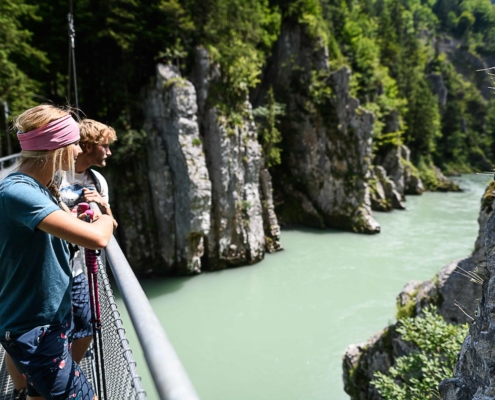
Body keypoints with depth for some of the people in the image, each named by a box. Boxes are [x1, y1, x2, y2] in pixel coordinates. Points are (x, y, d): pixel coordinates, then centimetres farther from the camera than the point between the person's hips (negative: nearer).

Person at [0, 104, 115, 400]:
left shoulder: (42, 187, 4)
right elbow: (96, 238, -37)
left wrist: (86, 217, -2)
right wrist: (105, 219, -14)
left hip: (51, 320, 9)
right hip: (33, 331, -9)